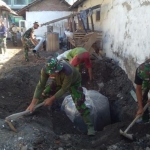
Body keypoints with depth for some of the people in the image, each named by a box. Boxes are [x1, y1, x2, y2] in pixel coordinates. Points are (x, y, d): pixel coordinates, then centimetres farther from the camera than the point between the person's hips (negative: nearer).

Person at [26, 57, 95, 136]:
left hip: (74, 82, -4)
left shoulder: (67, 71, -47)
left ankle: (90, 126, -5)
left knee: (79, 103, -16)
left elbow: (64, 89, -32)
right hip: (59, 81, 5)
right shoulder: (45, 70, -33)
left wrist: (52, 99, -27)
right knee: (44, 93, -2)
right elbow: (40, 86, -28)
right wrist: (33, 103, -32)